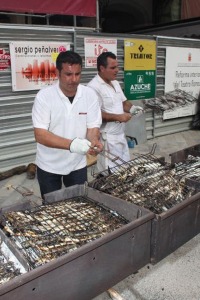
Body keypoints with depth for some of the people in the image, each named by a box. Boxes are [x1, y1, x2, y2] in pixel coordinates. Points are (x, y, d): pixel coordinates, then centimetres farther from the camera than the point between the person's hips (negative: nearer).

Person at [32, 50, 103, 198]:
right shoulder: (44, 96, -17)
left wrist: (94, 141, -30)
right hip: (49, 166, -1)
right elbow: (40, 135, -22)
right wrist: (71, 144, -37)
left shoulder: (90, 95, -9)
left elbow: (93, 127, -6)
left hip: (78, 164, 2)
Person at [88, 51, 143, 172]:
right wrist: (118, 117, -23)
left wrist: (132, 108, -1)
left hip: (121, 135, 9)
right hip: (106, 138, -9)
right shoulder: (94, 87, -18)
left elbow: (123, 102, 20)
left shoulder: (115, 83, 11)